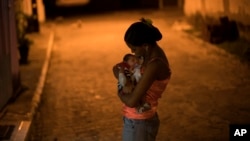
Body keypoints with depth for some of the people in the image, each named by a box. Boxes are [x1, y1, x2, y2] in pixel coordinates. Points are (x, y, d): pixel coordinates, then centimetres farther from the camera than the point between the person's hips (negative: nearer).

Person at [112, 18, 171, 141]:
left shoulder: (154, 65, -28)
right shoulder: (150, 54, 2)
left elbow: (132, 101, -29)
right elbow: (116, 68, 10)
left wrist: (120, 93, -8)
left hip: (138, 124, -9)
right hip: (141, 120, 9)